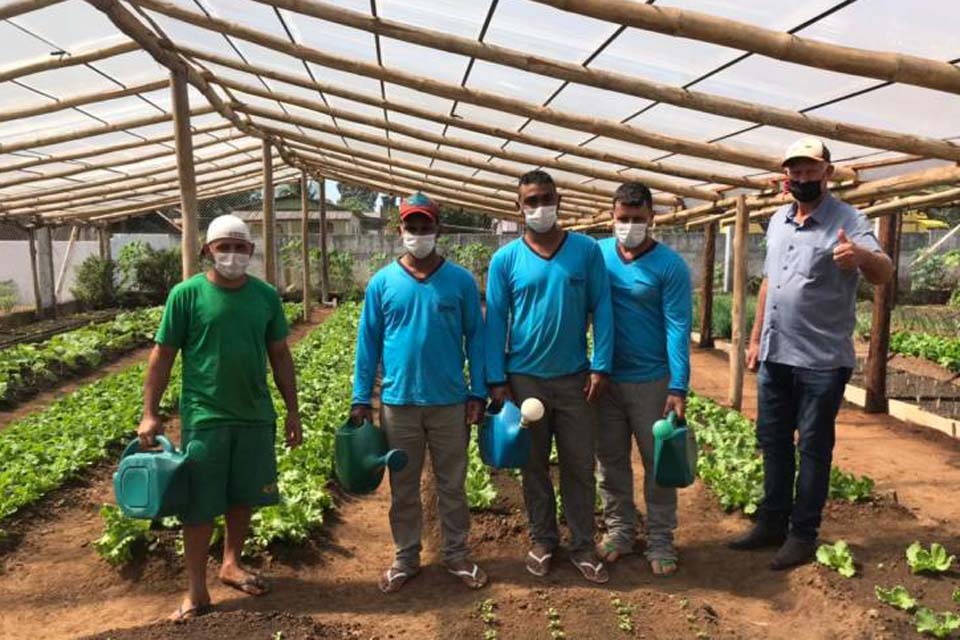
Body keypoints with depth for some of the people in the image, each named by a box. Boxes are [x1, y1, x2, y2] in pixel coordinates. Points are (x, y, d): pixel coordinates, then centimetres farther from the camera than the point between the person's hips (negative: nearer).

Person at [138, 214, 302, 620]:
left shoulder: (266, 295, 3)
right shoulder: (186, 294, -6)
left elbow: (280, 356, 8)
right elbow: (162, 355, -3)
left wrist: (293, 410, 8)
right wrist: (150, 414, -7)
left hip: (255, 415, 3)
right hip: (204, 417, -3)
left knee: (243, 498, 16)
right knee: (200, 505, 5)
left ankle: (231, 564, 36)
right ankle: (196, 591, 18)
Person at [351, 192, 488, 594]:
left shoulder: (460, 281, -1)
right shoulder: (382, 283, 0)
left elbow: (475, 338, 2)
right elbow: (368, 342, 3)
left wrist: (479, 393, -2)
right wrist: (361, 398, 0)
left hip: (450, 402, 0)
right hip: (398, 402, 1)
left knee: (452, 485, 13)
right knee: (403, 488, 13)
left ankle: (456, 555, 29)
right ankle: (405, 558, 30)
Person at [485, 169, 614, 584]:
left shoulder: (587, 250, -2)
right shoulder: (505, 259, -2)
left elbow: (601, 309, -1)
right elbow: (495, 321, -1)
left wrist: (601, 367, -8)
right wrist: (497, 380, -5)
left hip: (576, 378, 0)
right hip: (525, 379, 0)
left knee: (580, 467, 9)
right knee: (534, 466, 13)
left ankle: (583, 546, 24)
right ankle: (543, 541, 30)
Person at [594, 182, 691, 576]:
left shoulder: (670, 266, -10)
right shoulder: (597, 254, -1)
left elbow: (678, 328, -12)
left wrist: (678, 388, -18)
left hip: (652, 381, -3)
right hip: (605, 379, 3)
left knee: (659, 463, 9)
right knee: (610, 460, 14)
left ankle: (660, 540, 25)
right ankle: (619, 531, 31)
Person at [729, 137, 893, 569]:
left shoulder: (848, 221, -11)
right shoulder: (777, 221, 9)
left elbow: (883, 274, -27)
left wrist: (861, 256, -50)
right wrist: (756, 339, 15)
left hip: (822, 361, -6)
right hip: (775, 356, 7)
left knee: (813, 448, 5)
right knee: (772, 441, 14)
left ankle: (802, 536, 18)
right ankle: (772, 524, 28)